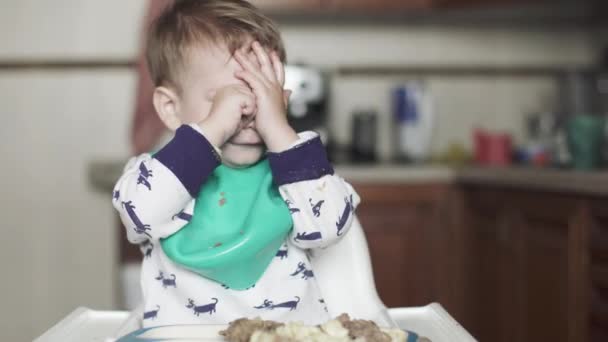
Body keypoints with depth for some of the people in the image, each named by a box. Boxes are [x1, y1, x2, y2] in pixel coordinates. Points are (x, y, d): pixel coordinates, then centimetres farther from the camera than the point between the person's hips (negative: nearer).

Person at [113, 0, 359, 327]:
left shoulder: (291, 166, 7)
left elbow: (325, 226, -10)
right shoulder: (153, 172, 4)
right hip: (183, 334, -1)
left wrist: (278, 129, -12)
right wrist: (212, 129, -18)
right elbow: (141, 213, -17)